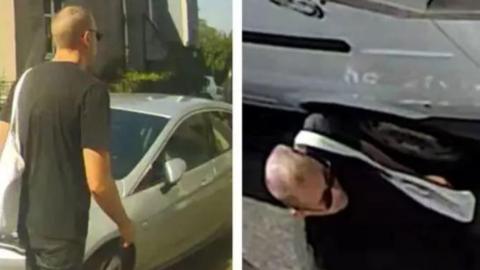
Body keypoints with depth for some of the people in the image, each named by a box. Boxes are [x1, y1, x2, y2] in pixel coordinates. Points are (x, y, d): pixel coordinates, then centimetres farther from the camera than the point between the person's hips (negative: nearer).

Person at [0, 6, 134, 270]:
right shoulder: (91, 90, -19)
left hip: (27, 219, 8)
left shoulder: (27, 80, 5)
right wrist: (124, 223, -5)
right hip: (60, 227, -8)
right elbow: (97, 182, -22)